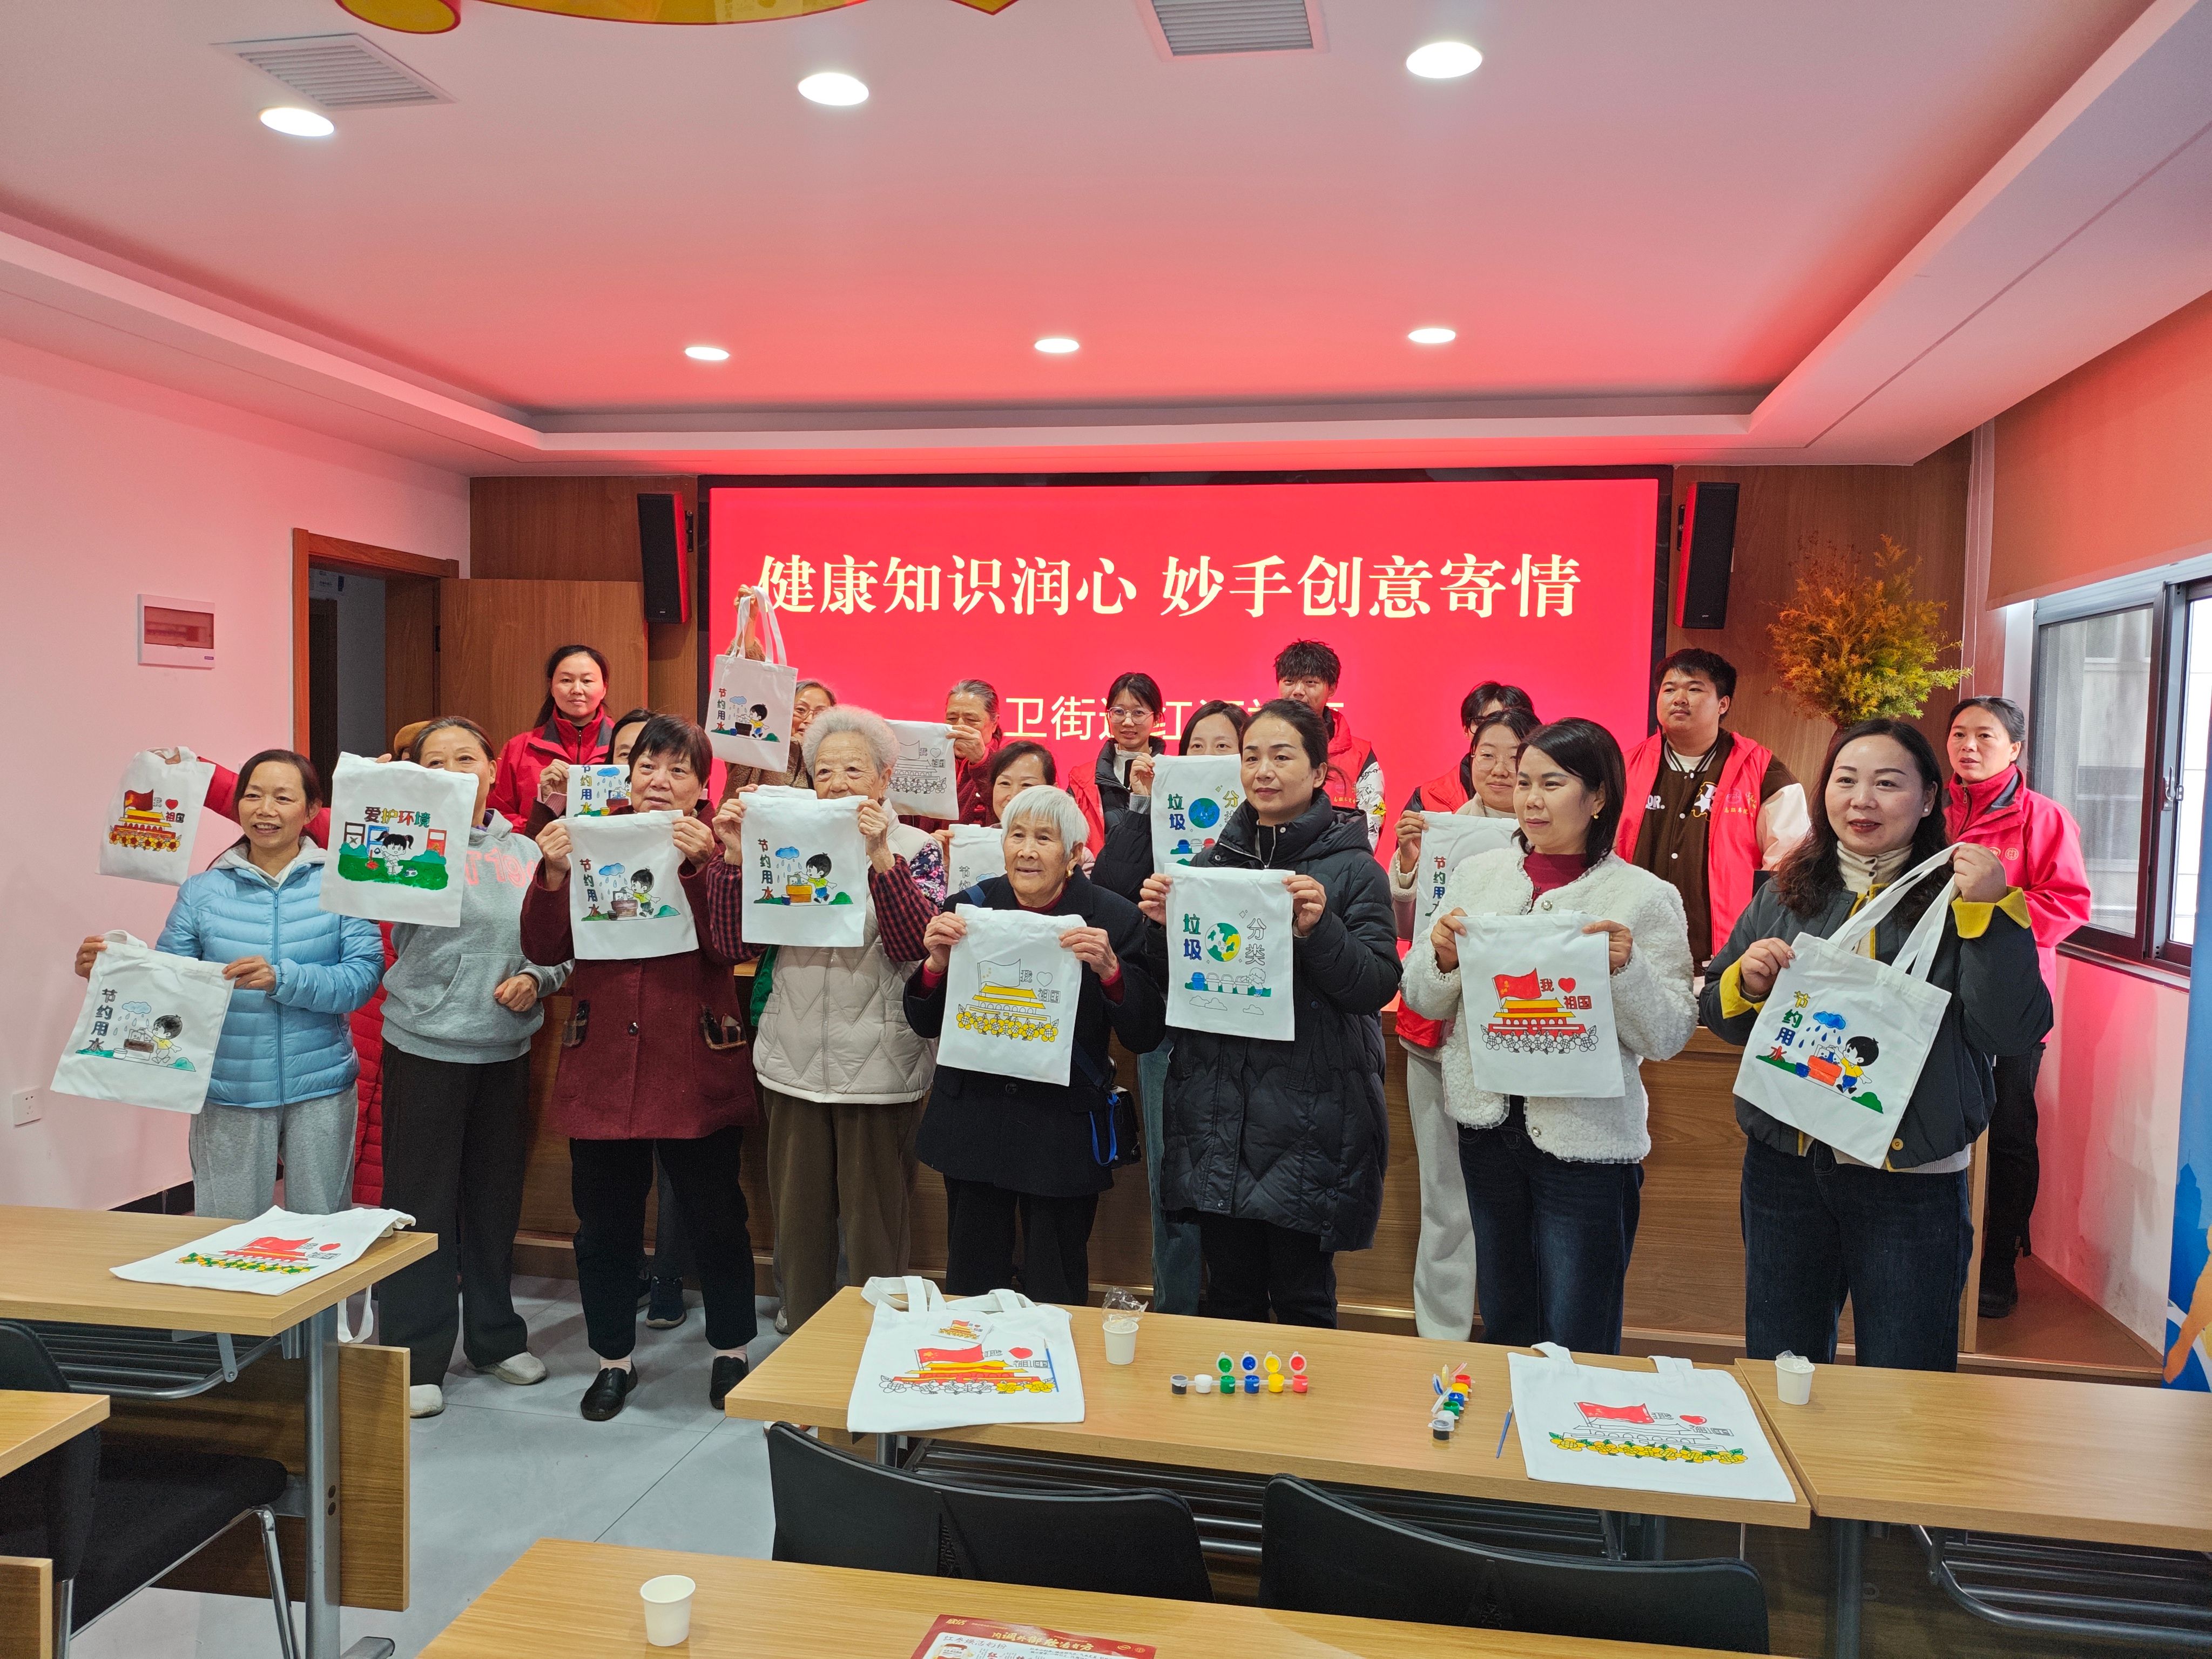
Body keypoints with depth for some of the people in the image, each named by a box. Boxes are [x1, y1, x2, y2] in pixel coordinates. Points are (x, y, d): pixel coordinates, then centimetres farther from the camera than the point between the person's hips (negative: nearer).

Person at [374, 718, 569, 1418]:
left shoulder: (525, 853, 7)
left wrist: (536, 980, -8)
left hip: (505, 1050, 4)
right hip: (425, 1047, -4)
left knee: (495, 1197, 16)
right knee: (421, 1203, 2)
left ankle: (495, 1335, 32)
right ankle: (417, 1358, 16)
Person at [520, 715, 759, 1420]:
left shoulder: (717, 848, -1)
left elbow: (730, 944, -16)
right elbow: (545, 951, -1)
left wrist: (700, 865, -29)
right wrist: (552, 875, -17)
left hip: (696, 1066, -2)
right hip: (602, 1064, 2)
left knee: (715, 1216, 8)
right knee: (604, 1222, 12)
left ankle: (730, 1350, 29)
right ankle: (613, 1358, 31)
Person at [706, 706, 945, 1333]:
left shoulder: (917, 849, 0)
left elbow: (915, 945, -16)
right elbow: (734, 942, 2)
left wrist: (880, 855, -26)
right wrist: (736, 858, -11)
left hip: (879, 1067, -3)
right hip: (794, 1063, 3)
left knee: (874, 1229, 4)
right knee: (797, 1222, 12)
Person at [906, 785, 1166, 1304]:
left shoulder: (1113, 919, -8)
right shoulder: (969, 907, -1)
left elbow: (1145, 1036, -8)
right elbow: (926, 1024, 5)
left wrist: (1110, 969, -24)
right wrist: (937, 962, -14)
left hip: (1063, 1130, -2)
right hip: (974, 1122, 2)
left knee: (1055, 1298, 9)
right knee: (970, 1286, 14)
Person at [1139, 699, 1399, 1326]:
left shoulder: (1354, 869, -3)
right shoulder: (1212, 860, 9)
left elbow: (1377, 986, -9)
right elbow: (1176, 983, 12)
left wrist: (1318, 929, -24)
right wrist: (1163, 925, -7)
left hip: (1308, 1116, -3)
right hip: (1217, 1110, 4)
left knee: (1301, 1299, 5)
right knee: (1231, 1296, 13)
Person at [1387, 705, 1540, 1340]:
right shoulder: (1438, 819, 4)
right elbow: (1405, 929, 4)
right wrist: (1410, 860, -13)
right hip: (1440, 1032, 1)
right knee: (1447, 1203, 7)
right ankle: (1441, 1341, 22)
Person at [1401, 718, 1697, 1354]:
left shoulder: (1645, 897, -8)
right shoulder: (1478, 875, 4)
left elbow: (1669, 1037, -9)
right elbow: (1424, 1002, 8)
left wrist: (1627, 969, -25)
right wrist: (1441, 956, -13)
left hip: (1588, 1141, -4)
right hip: (1489, 1126, 4)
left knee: (1577, 1348, 6)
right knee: (1503, 1326, 20)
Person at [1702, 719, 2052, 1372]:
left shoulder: (1957, 899, -5)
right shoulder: (1783, 896, 6)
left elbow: (2013, 1033, -14)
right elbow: (1719, 1018, 12)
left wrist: (1992, 909, -22)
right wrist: (1747, 982, -10)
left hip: (1911, 1177, -3)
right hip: (1784, 1164, 4)